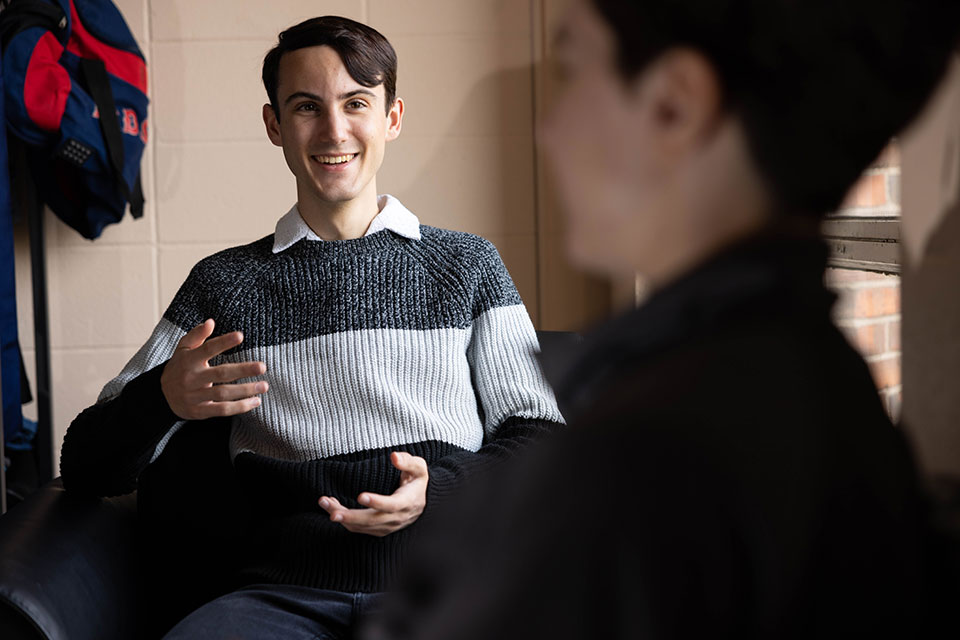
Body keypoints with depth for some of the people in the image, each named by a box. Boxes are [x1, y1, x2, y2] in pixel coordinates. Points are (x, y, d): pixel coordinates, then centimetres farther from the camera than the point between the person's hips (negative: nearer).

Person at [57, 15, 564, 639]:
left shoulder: (467, 263, 16)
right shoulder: (222, 283, 16)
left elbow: (540, 434, 10)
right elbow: (86, 465, 13)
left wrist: (437, 490, -10)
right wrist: (163, 398, -10)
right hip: (282, 588, 1)